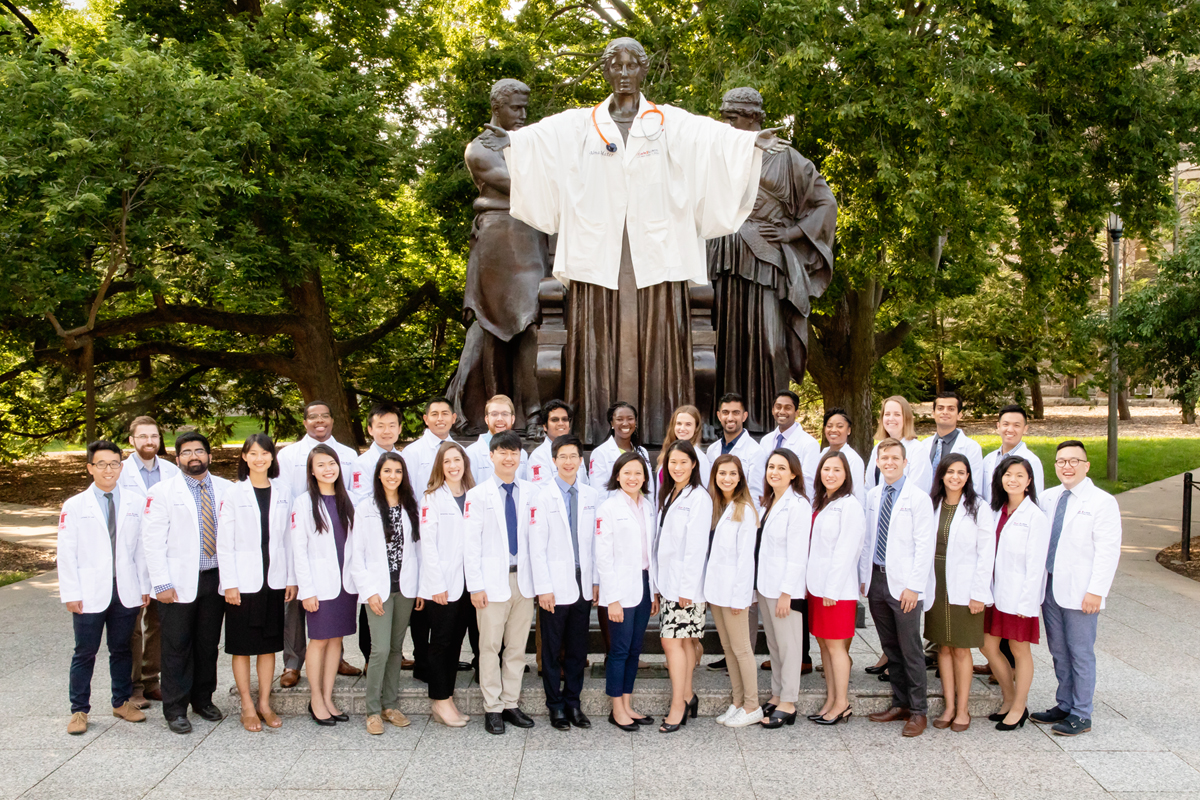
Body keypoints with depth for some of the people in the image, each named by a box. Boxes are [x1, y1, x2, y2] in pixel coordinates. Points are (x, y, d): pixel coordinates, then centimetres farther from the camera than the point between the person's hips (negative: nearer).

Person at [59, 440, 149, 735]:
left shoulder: (135, 503, 5)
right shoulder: (74, 506, 0)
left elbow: (141, 547, 7)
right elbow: (66, 553, -1)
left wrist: (144, 585, 5)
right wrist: (71, 594, -6)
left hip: (126, 591, 2)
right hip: (89, 594, -2)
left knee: (121, 649, 13)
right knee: (85, 653, 5)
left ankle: (122, 702, 26)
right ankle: (79, 710, 17)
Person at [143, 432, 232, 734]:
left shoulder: (226, 489, 6)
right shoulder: (162, 492, -2)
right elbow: (153, 541, -6)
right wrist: (162, 584, -12)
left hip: (216, 579, 3)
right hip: (180, 582, -3)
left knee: (208, 644, 12)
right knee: (177, 647, 3)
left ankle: (203, 700, 28)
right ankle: (175, 709, 15)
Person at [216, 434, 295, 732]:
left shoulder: (283, 492, 5)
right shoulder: (234, 493, -4)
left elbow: (288, 538, 7)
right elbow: (224, 543, -5)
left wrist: (292, 578, 4)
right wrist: (230, 583, -10)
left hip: (274, 580, 3)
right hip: (244, 581, -3)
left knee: (269, 645, 10)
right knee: (242, 646, 5)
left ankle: (265, 703, 20)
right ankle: (248, 707, 16)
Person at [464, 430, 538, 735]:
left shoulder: (530, 493, 7)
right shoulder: (478, 495, 0)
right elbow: (470, 543, -2)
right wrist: (475, 585, -7)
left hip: (523, 578, 3)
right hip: (493, 580, -3)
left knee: (517, 646, 9)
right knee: (490, 646, 1)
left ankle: (511, 704, 20)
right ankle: (492, 708, 12)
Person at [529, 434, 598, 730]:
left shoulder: (591, 495, 7)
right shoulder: (543, 495, -5)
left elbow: (595, 541, 10)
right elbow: (537, 546, -7)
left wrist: (596, 580, 6)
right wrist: (543, 588, -11)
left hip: (583, 584, 4)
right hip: (555, 586, -3)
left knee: (578, 649, 11)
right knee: (552, 650, 6)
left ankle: (573, 702, 24)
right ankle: (556, 706, 19)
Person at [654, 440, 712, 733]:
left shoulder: (699, 498, -11)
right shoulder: (667, 495, 14)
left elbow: (696, 547, -15)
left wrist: (687, 588, -16)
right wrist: (658, 584, 10)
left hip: (686, 584, -8)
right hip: (667, 582, 8)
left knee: (672, 641, -8)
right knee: (683, 640, 14)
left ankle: (678, 705, 0)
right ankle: (687, 696, 23)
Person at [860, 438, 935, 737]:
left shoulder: (918, 498, -7)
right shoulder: (872, 496, 11)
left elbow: (925, 546, -10)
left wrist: (913, 586, -14)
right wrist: (864, 576, 11)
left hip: (904, 585, -6)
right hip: (876, 579, 6)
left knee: (910, 650, 0)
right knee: (890, 648, 14)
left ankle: (918, 711, 11)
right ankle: (900, 704, 25)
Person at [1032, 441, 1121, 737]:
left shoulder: (1102, 502, -7)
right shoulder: (1048, 498, 11)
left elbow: (1108, 551, -11)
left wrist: (1095, 591, -16)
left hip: (1080, 592, -6)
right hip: (1050, 586, 6)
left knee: (1080, 654, 3)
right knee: (1059, 651, 14)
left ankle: (1081, 715, 13)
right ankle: (1064, 706, 26)